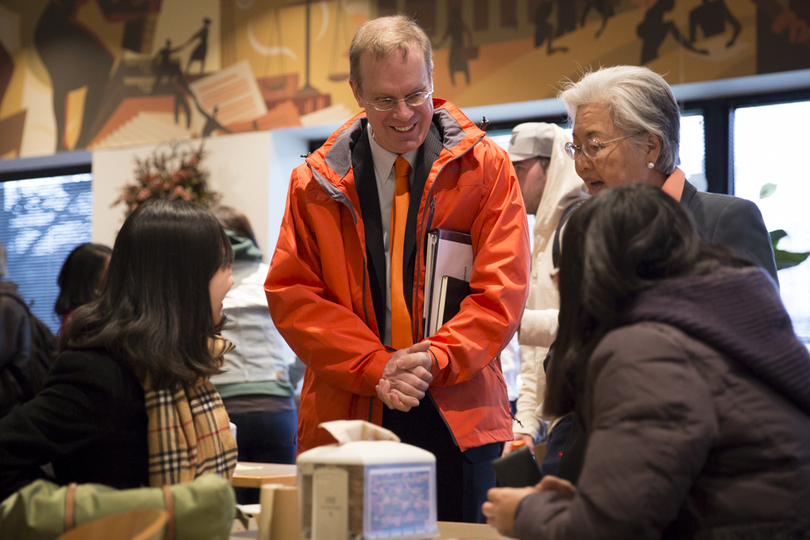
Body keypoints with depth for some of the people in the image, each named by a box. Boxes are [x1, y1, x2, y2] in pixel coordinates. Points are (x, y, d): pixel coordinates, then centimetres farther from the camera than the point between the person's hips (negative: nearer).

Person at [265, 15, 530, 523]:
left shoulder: (485, 168, 2)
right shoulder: (317, 184, 6)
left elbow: (502, 288, -2)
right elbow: (291, 293, 1)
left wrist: (436, 359, -16)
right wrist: (374, 368, -12)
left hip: (457, 419, -1)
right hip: (345, 418, 1)